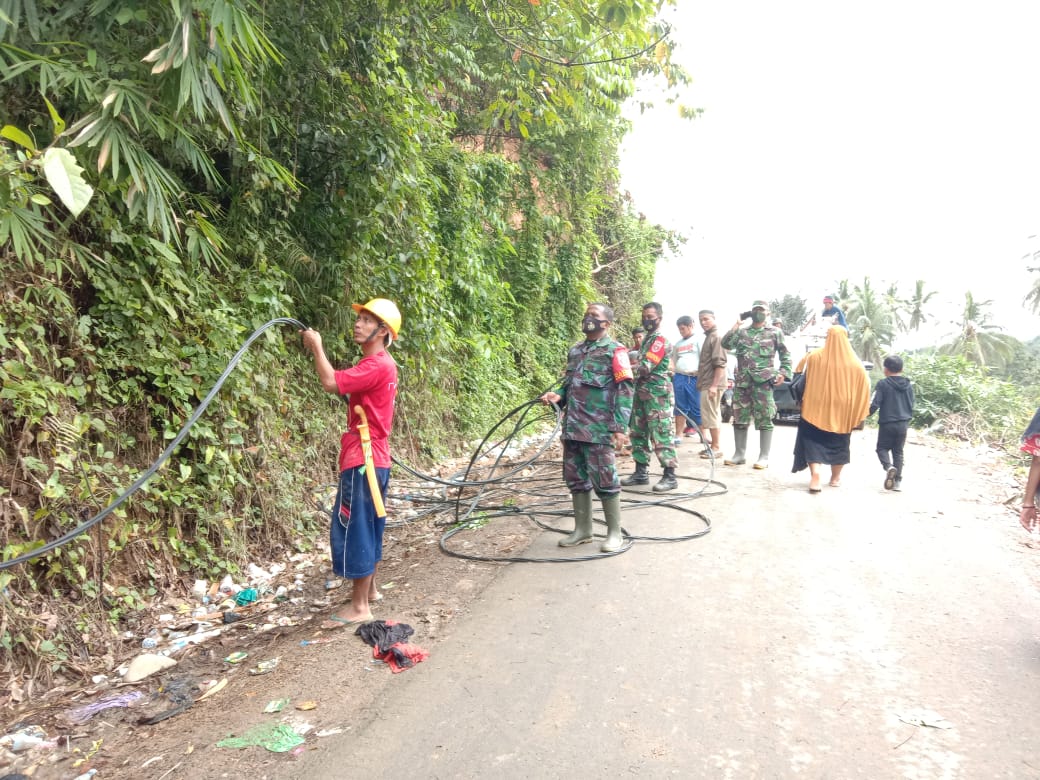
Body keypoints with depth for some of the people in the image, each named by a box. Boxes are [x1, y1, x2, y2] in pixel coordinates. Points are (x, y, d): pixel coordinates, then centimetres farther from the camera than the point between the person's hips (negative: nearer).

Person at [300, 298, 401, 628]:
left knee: (354, 528, -5)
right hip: (371, 458, 10)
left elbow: (331, 382, -26)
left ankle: (359, 606, 2)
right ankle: (369, 589, 30)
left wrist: (316, 346, -14)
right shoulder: (378, 364, 16)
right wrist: (316, 349, 8)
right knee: (366, 526, 18)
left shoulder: (377, 365, -18)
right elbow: (342, 382, 17)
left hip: (363, 459, -10)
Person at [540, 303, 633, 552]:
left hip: (599, 429, -7)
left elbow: (625, 390, -10)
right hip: (573, 427, 7)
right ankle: (583, 529, 24)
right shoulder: (575, 350, 16)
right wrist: (558, 395, 2)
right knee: (576, 479, 12)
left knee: (604, 480, -2)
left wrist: (620, 427, -17)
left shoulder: (615, 351, -4)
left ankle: (614, 532, 11)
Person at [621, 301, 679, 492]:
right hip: (642, 394, 10)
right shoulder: (647, 339, 17)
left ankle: (670, 477, -3)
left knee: (661, 436, -8)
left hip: (657, 395, -10)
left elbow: (645, 367, -22)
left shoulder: (661, 340, -13)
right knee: (638, 433, 12)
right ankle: (641, 472, 19)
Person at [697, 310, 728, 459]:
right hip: (707, 384, 10)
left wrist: (714, 385, -24)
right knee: (714, 416, 12)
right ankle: (714, 446, 18)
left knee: (711, 417, -7)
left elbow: (720, 364, -20)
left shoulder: (716, 337, -12)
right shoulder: (709, 337, 18)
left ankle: (716, 447, -3)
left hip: (711, 384, -10)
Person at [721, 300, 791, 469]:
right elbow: (726, 344, -2)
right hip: (742, 382, 3)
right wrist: (736, 325, -4)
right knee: (739, 419, 7)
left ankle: (764, 457, 4)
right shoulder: (741, 332, 13)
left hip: (763, 382, -3)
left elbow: (786, 354, 7)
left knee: (764, 420, -2)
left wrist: (783, 373, -4)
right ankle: (739, 455, 16)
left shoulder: (775, 332, 6)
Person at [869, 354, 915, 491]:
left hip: (887, 423, -4)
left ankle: (888, 467, -19)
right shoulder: (908, 385, 6)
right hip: (903, 424, 5)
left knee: (882, 448, 10)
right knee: (898, 451, 13)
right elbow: (911, 406, 13)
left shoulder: (882, 384, -11)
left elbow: (874, 404, -14)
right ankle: (898, 480, 10)